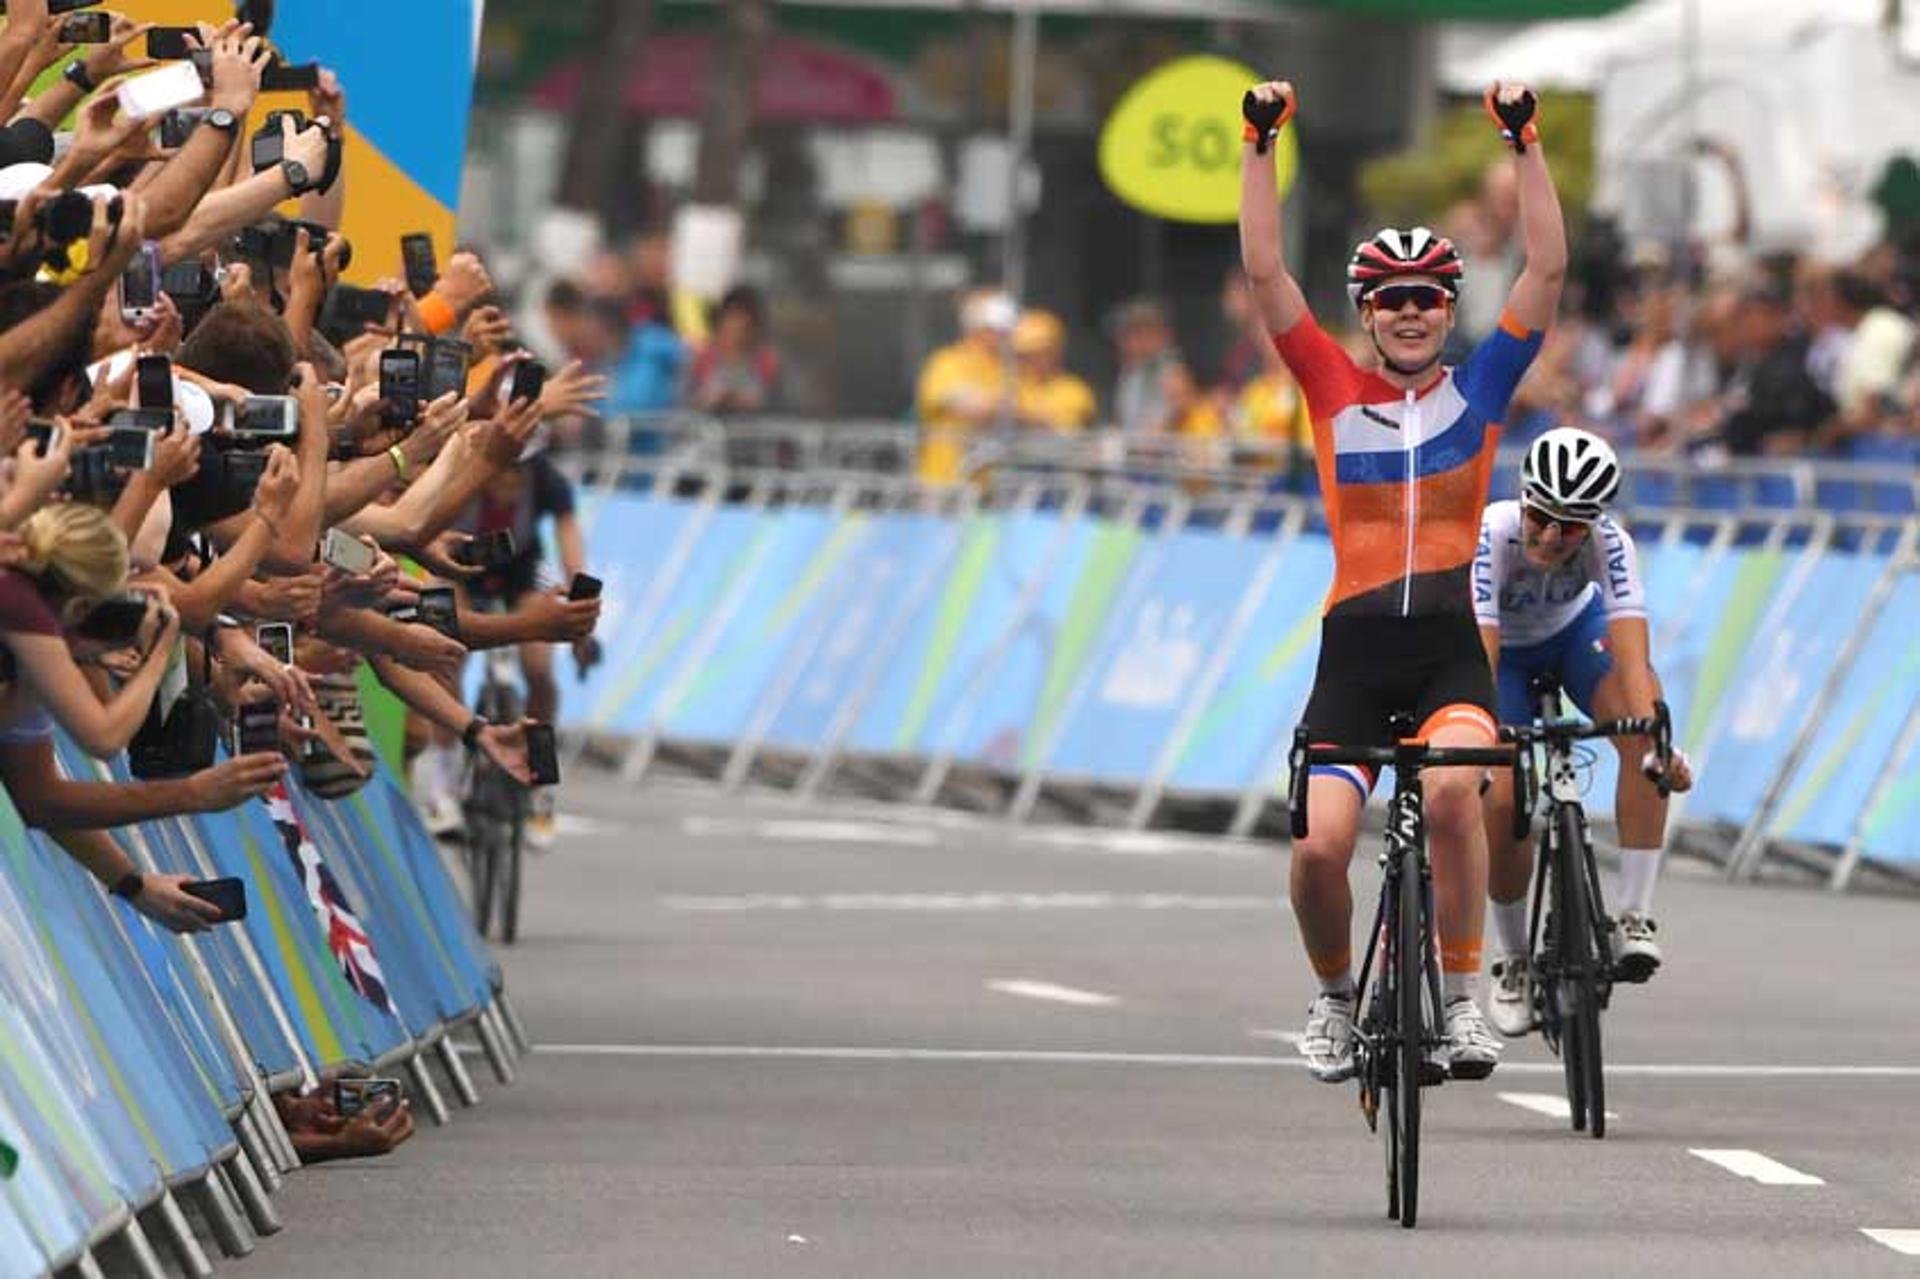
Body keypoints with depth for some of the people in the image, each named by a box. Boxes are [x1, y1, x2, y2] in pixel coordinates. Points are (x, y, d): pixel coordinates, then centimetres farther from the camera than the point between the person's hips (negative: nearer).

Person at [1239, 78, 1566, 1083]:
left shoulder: (1480, 389, 8)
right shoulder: (1334, 391, 8)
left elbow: (1547, 268, 1)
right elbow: (1265, 273, 2)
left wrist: (1525, 143, -5)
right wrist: (1258, 146, -3)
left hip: (1449, 646, -1)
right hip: (1354, 649, 1)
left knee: (1452, 786, -31)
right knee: (1320, 845, -13)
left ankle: (1461, 997, -16)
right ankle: (1334, 993, 19)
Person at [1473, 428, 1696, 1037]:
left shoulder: (1609, 543, -33)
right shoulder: (1491, 535, -37)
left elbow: (1631, 652, -44)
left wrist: (1656, 741, -59)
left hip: (1575, 628, 1)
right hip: (1503, 645, -1)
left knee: (1643, 725, -30)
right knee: (1504, 798, -17)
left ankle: (1632, 915, -27)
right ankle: (1512, 961, 9)